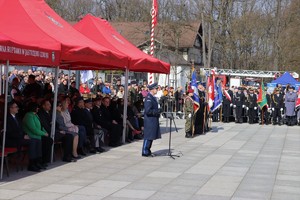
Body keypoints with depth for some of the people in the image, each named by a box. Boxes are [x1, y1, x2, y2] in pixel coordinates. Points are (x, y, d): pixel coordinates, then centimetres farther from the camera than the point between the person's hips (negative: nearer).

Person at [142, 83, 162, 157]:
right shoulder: (148, 98, -18)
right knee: (148, 137, -3)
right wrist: (157, 111, -19)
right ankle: (145, 152, 5)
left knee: (151, 136, 14)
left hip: (153, 120, 10)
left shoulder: (153, 97, 12)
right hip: (149, 121, -10)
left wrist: (158, 110, 9)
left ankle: (147, 151, 23)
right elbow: (148, 111, -23)